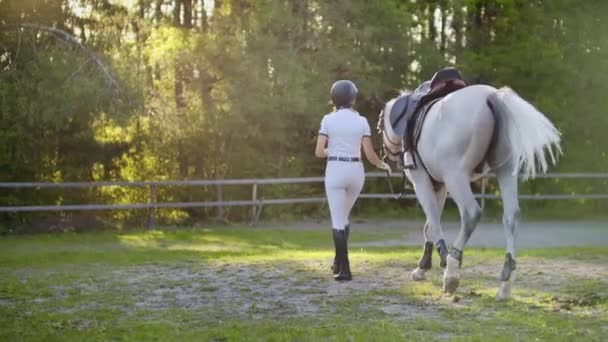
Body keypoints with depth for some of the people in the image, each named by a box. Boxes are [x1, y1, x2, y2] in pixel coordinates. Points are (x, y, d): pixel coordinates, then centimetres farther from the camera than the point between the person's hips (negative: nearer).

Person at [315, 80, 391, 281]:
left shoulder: (328, 120, -3)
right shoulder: (361, 121, 1)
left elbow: (319, 152, -5)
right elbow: (369, 154, -1)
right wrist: (382, 164, 18)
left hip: (335, 170, -3)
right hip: (356, 171, 3)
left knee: (337, 221, 0)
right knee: (343, 216, 23)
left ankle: (344, 269, -5)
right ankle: (339, 261, 25)